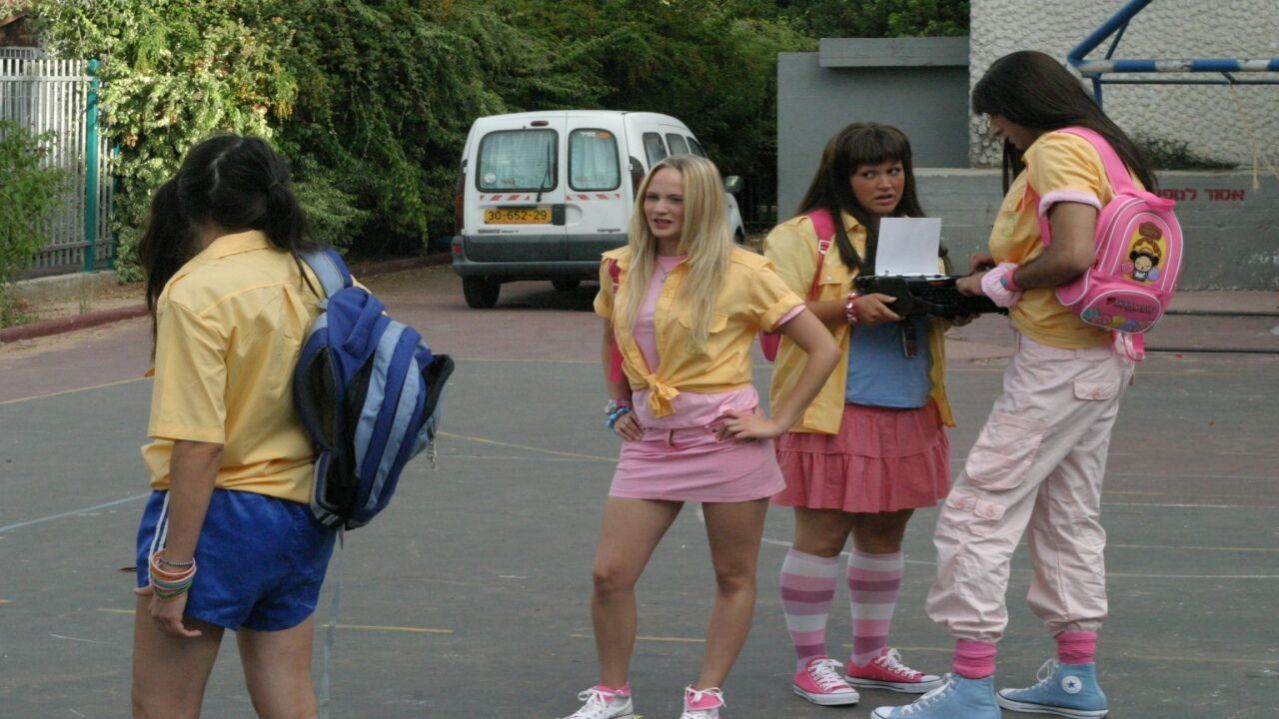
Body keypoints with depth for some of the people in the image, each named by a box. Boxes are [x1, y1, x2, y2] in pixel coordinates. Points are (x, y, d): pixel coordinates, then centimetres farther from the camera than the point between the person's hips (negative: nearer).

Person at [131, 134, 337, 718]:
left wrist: (173, 568, -18)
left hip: (219, 515, -7)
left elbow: (199, 447, -22)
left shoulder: (197, 290, -17)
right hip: (302, 517, 7)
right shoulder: (313, 278, 2)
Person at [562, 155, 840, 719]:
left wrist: (778, 422, -9)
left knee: (734, 578, 5)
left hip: (724, 439, -4)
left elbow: (823, 348, -6)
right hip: (650, 441, 4)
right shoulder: (623, 269, 6)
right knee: (610, 574, -2)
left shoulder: (740, 272, -8)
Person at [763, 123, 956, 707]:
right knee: (823, 534, -3)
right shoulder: (809, 233, -5)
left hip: (909, 410, 7)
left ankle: (871, 656, 24)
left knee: (885, 533, 13)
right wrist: (850, 309, -23)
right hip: (834, 411, -7)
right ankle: (810, 661, 7)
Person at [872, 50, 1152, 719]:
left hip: (1058, 358, -10)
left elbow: (1073, 255, -26)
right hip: (1103, 356, 10)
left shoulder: (1059, 149, -14)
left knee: (977, 514, -8)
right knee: (1069, 515, 18)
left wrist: (1001, 282, -12)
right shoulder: (1103, 148, 17)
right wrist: (1006, 259, 7)